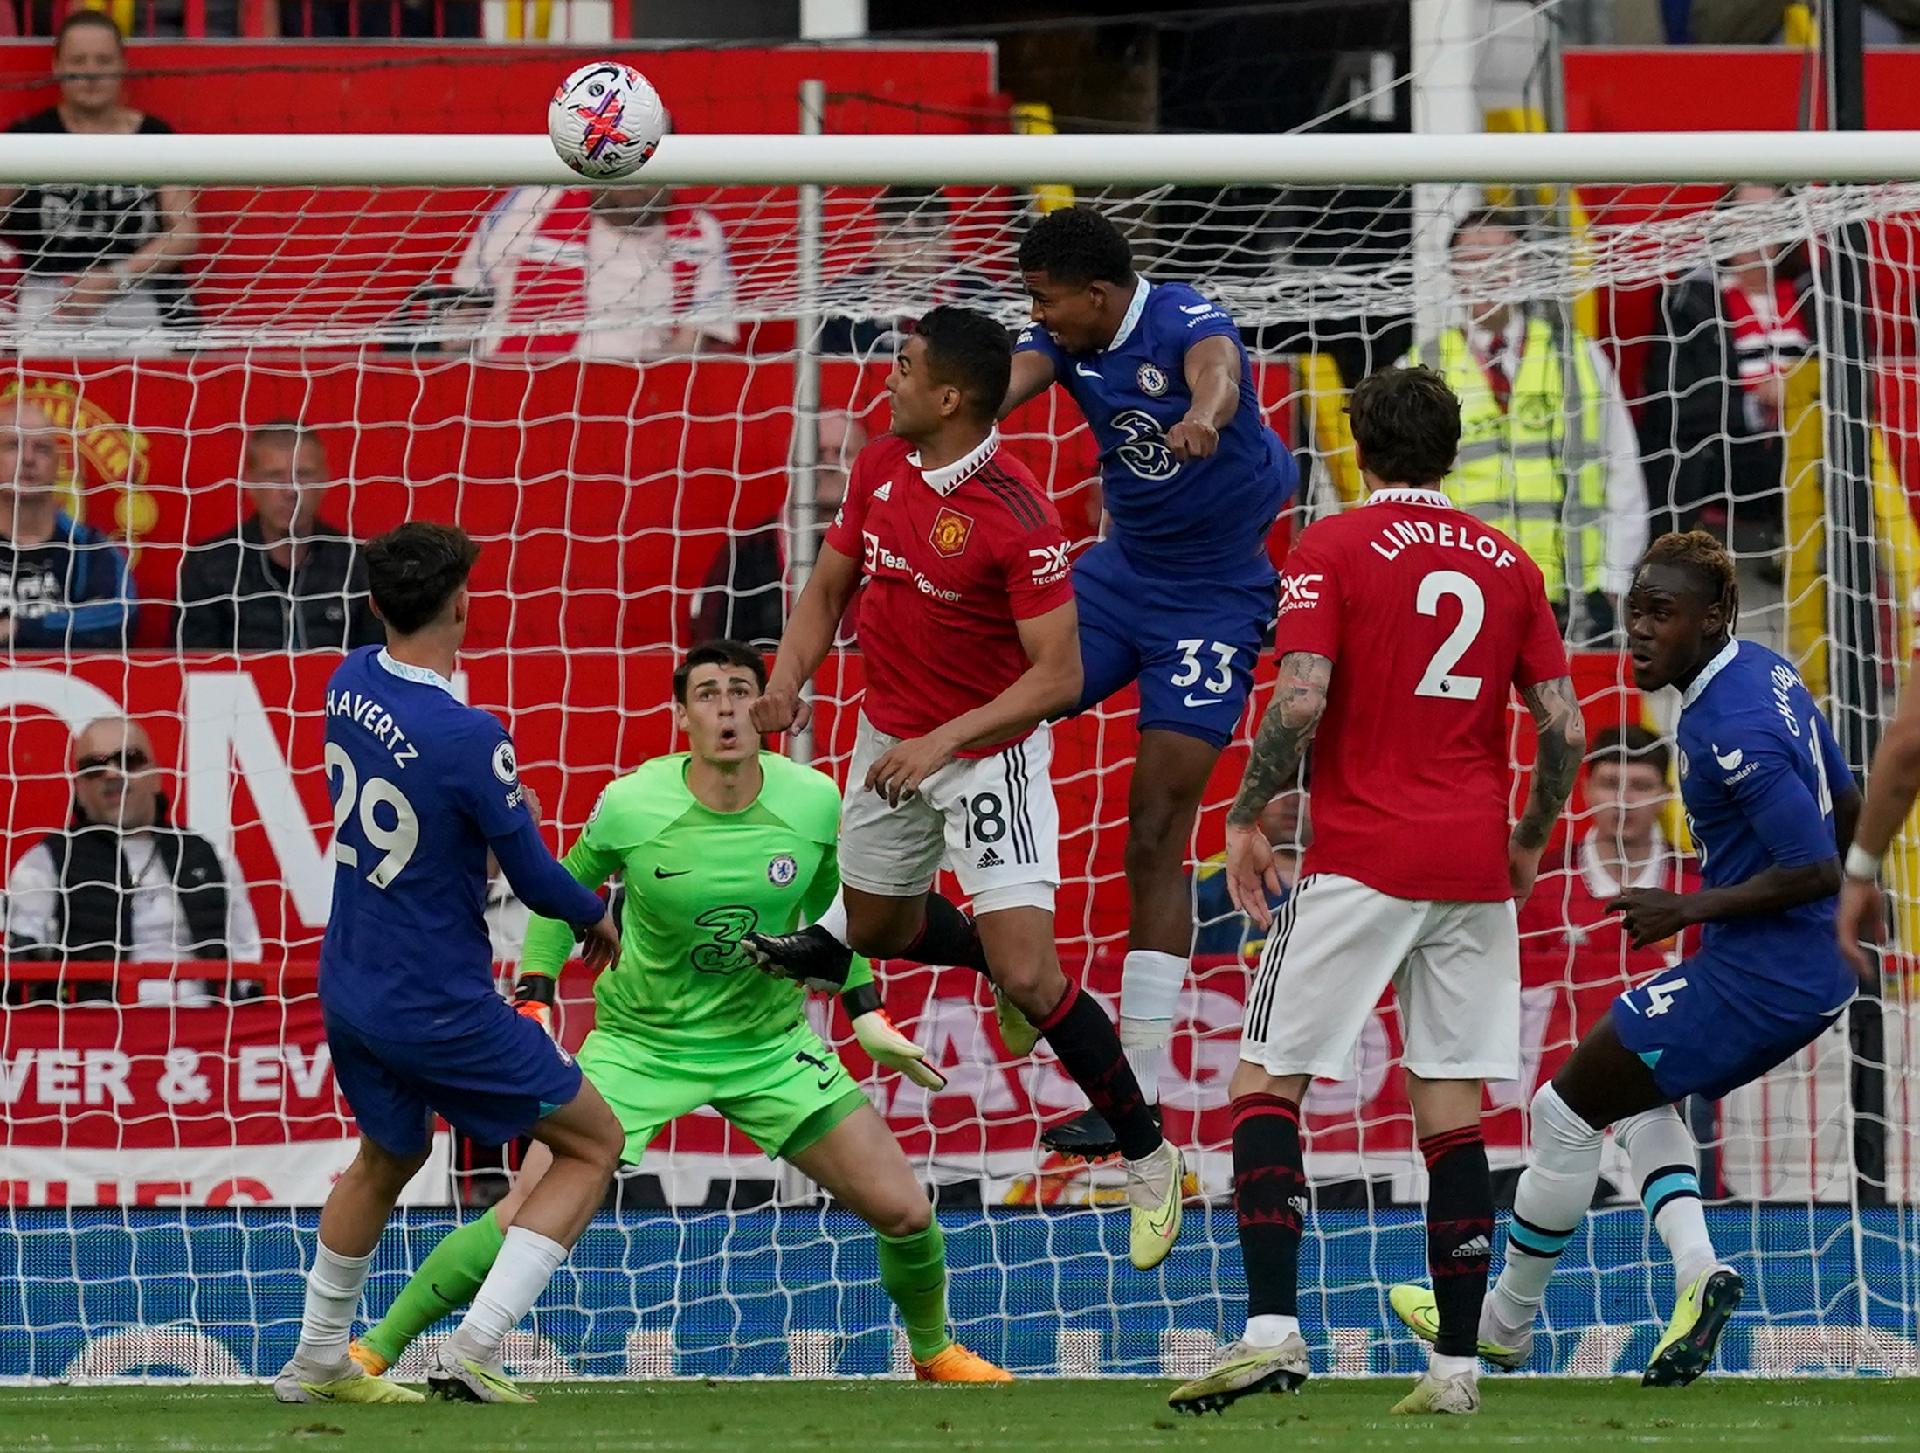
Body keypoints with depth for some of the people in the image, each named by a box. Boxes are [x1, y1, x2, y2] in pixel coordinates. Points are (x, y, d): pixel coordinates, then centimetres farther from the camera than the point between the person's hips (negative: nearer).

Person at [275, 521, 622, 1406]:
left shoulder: (351, 684, -3)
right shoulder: (469, 738, -25)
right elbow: (534, 878, -16)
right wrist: (595, 917, 5)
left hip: (348, 990, 8)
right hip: (440, 1007, -7)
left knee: (387, 1159, 31)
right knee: (593, 1143, 7)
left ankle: (315, 1364, 39)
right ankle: (471, 1352, -3)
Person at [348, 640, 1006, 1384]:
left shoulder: (813, 800, -11)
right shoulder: (629, 806, -17)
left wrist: (868, 1015, 5)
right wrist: (533, 1004, -7)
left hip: (770, 1045, 2)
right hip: (639, 1040, -2)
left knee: (904, 1211, -3)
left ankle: (932, 1349, 28)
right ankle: (373, 1351, -1)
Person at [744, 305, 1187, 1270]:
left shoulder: (1017, 519, -27)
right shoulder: (880, 469, -5)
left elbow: (1058, 677, -25)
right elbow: (830, 586, 9)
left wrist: (941, 744, -30)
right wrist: (786, 683, -7)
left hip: (988, 751, -7)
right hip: (889, 738, 7)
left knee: (1029, 976, -15)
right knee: (877, 929, 25)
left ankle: (1146, 1158, 0)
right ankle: (996, 962, 57)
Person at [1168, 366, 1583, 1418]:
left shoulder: (1331, 549, -3)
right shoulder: (1508, 565, 10)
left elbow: (1300, 702, -14)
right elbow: (1564, 729, 7)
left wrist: (1245, 819, -2)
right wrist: (1530, 839, 21)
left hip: (1360, 860, -4)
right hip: (1474, 870, 4)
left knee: (1265, 1083, 1)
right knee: (1452, 1113, 7)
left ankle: (1272, 1329, -15)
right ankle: (1456, 1365, 3)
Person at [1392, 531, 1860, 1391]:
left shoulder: (1733, 731, -24)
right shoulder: (1767, 672, 6)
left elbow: (1817, 868, -25)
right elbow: (1845, 811, 17)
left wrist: (1689, 910, -19)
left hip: (1754, 980, -10)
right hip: (1813, 973, 10)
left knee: (1565, 1111, 4)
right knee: (1636, 1094, 28)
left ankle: (1502, 1326, 19)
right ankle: (1696, 1270, 7)